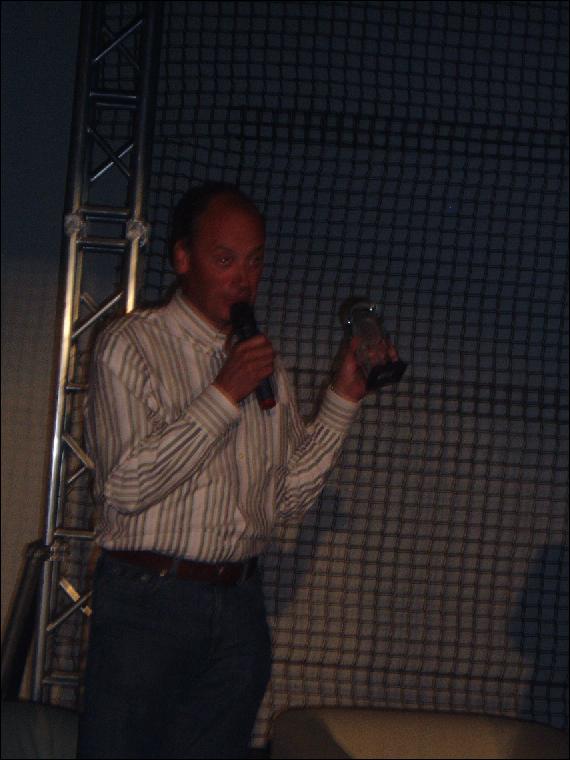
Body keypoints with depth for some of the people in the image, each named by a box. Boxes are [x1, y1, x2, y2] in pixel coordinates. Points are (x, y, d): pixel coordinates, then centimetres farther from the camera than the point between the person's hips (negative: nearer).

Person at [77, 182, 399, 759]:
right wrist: (225, 396, -16)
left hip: (239, 604, 5)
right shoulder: (131, 345, -4)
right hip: (148, 599, -5)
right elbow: (126, 486, -15)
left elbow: (289, 498, 11)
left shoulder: (263, 364, 15)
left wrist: (343, 397, 3)